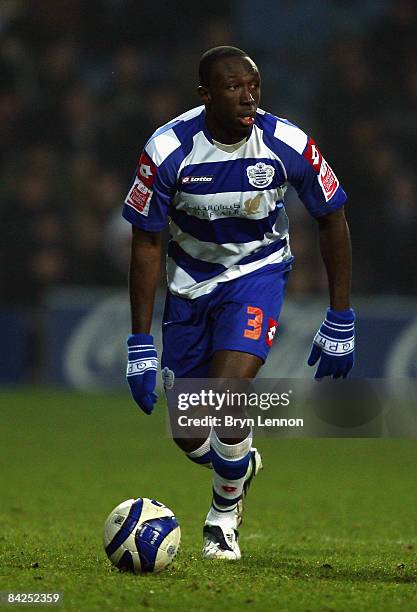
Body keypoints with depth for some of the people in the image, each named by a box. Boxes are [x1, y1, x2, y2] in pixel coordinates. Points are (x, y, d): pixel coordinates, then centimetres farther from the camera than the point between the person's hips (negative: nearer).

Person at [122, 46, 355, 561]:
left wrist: (340, 321, -5)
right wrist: (141, 343, -15)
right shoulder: (168, 150, -22)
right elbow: (146, 243, -13)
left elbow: (332, 220, -6)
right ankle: (241, 464, 39)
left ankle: (224, 514, 2)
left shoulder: (289, 146, -21)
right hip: (190, 281, 1)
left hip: (257, 272, -1)